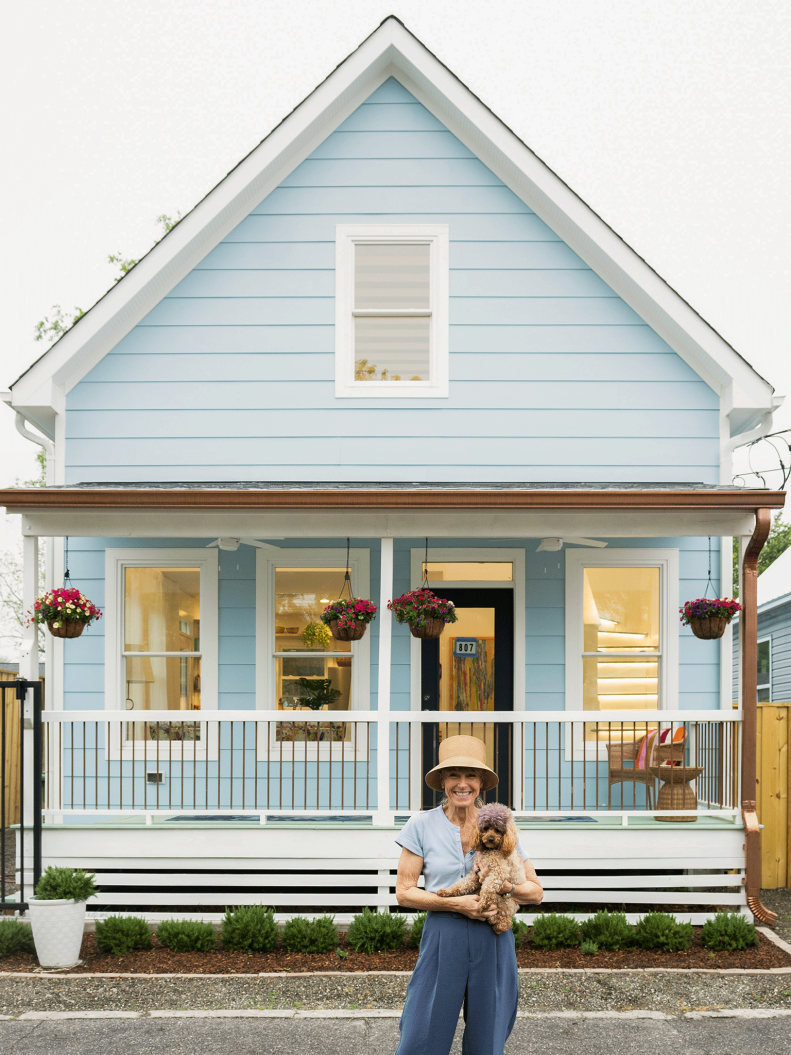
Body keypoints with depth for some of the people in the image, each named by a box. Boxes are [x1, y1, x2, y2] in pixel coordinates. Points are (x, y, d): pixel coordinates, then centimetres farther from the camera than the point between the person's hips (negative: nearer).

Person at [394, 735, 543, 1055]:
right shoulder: (421, 826, 0)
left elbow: (536, 893, 9)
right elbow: (404, 892, -2)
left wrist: (509, 887, -13)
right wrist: (455, 903, -14)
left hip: (492, 942, 2)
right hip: (442, 937, -2)